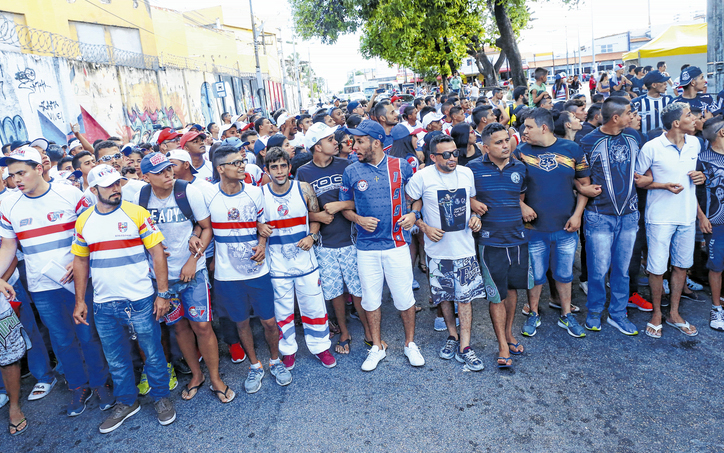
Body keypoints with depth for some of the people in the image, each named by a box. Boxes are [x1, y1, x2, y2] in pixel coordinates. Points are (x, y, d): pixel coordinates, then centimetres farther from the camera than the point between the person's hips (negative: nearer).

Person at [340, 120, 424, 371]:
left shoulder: (402, 167, -1)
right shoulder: (351, 172, 1)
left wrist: (413, 214, -7)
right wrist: (359, 219, -9)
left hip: (397, 244, -1)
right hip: (366, 247, 1)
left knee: (404, 297, 6)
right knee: (370, 298, 11)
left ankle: (410, 343, 29)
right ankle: (377, 346, 30)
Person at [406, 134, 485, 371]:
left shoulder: (467, 173, 2)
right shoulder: (422, 177, -10)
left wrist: (475, 216, -1)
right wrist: (425, 227, -13)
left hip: (465, 247, 2)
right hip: (438, 248, -1)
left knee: (465, 295, 2)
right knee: (444, 295, 12)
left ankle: (464, 347, 11)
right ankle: (452, 336, 33)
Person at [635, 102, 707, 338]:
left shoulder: (694, 143, 5)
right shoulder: (651, 147, -12)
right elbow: (637, 180, -6)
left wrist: (700, 176, -2)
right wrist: (665, 185, -19)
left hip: (687, 215, 6)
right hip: (660, 216, -5)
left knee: (681, 265, 13)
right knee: (657, 268, -1)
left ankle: (674, 314, 28)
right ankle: (656, 313, 20)